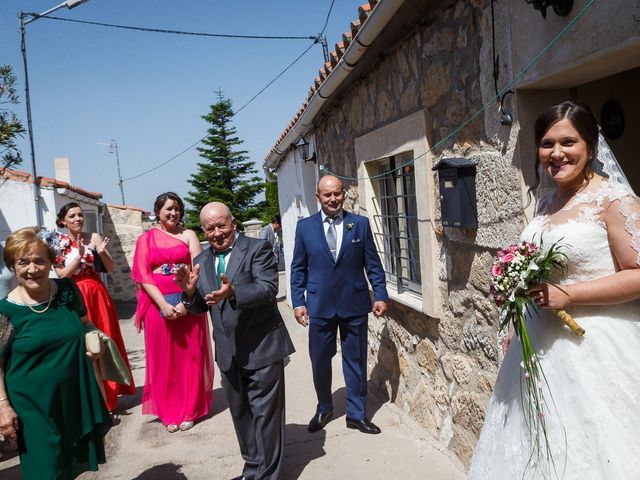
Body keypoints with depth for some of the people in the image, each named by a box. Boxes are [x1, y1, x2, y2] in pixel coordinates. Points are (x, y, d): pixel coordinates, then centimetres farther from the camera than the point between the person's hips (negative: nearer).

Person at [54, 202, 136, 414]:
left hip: (96, 295, 1)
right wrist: (79, 255, -18)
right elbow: (61, 274, -6)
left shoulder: (93, 238, 0)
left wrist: (102, 252, -20)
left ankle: (108, 395, 19)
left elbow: (110, 268, -1)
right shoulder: (58, 243, 0)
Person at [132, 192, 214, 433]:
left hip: (188, 302, 0)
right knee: (163, 358, 6)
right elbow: (143, 276, -2)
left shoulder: (188, 235, 6)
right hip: (158, 303, 0)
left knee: (189, 356, 6)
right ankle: (169, 413, 18)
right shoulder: (146, 238, 7)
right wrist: (163, 304, -14)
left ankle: (188, 411, 19)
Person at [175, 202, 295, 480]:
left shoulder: (258, 248, -10)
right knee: (240, 413, 20)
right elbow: (200, 307, 6)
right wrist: (190, 291, -16)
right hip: (228, 352, 6)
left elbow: (269, 288, -23)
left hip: (262, 347, -6)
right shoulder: (202, 260, 7)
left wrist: (233, 292, -40)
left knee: (265, 413, 3)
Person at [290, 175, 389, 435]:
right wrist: (298, 302, -1)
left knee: (356, 360, 10)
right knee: (320, 360, 11)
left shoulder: (360, 224, 0)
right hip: (320, 306, 0)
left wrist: (380, 295, -3)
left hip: (355, 305, 0)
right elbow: (298, 268, 4)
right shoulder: (305, 226, 1)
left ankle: (356, 414, 26)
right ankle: (324, 408, 34)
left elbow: (373, 264, 3)